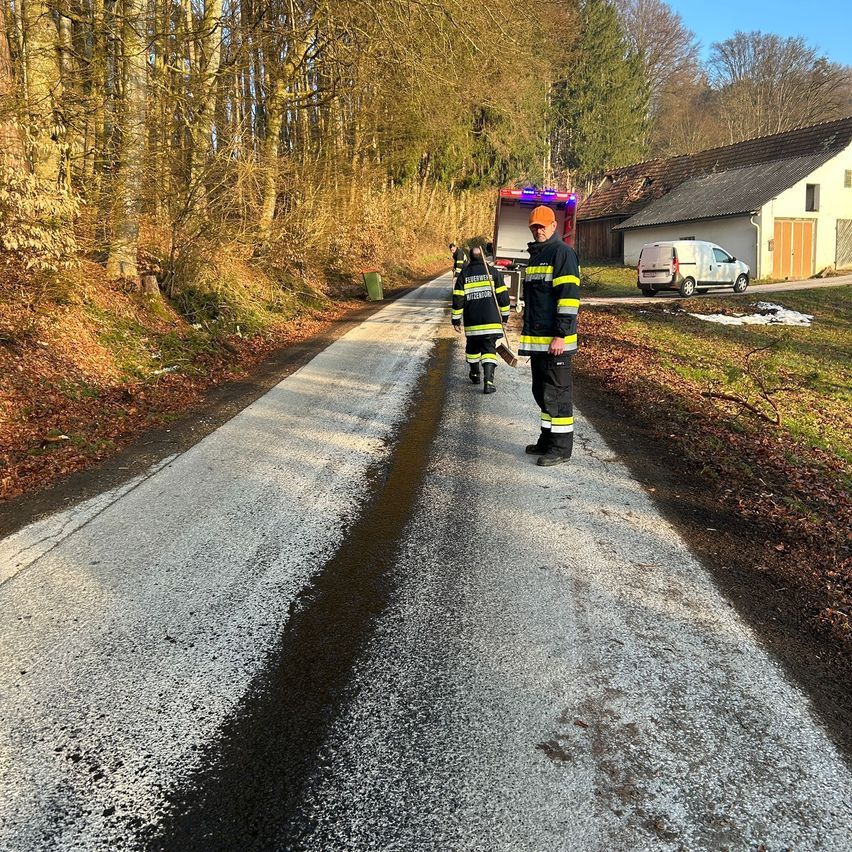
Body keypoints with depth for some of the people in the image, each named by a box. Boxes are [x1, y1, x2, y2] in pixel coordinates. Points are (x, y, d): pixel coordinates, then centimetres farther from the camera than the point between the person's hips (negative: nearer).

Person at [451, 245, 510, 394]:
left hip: (471, 321, 1)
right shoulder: (491, 271, 1)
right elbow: (502, 295, 1)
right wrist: (504, 316, 12)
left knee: (473, 346, 21)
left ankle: (475, 374, 34)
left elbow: (458, 298, 1)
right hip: (491, 320, -1)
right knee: (489, 348, -2)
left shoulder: (464, 274, 3)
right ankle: (488, 381, -16)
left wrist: (456, 320, 7)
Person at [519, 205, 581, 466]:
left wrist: (561, 335, -22)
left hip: (555, 340, -9)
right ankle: (548, 440, 27)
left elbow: (568, 296, -18)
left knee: (557, 393, -4)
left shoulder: (563, 253, -10)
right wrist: (527, 330, 24)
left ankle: (561, 448, 3)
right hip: (536, 338, 9)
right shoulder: (535, 255, 19)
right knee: (542, 391, 16)